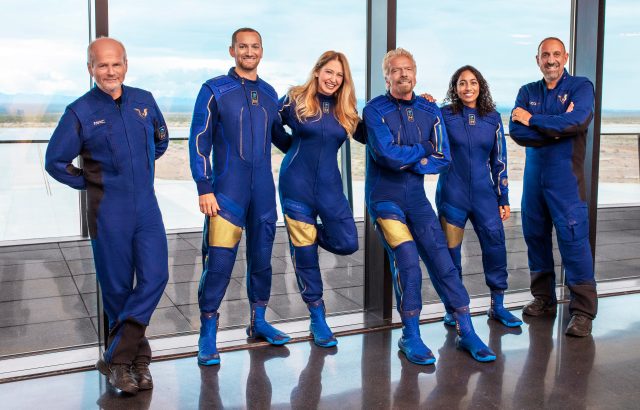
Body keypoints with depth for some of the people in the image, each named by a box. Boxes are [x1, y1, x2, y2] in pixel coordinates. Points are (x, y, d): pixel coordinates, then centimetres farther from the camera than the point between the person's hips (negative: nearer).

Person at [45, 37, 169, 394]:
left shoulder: (144, 101, 6)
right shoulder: (80, 112, -6)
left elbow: (162, 140, 23)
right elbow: (55, 162, 0)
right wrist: (90, 183, 1)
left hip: (147, 206, 4)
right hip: (108, 212, -3)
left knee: (155, 277, -6)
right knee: (118, 288, 4)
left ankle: (116, 359, 4)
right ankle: (136, 357, 20)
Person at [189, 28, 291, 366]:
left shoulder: (269, 94, 12)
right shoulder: (215, 90, -2)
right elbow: (199, 141, -6)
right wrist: (204, 189, -11)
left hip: (264, 191, 5)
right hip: (227, 189, -5)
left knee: (261, 257, 12)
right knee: (219, 262, -7)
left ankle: (258, 322, 28)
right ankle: (207, 335, 5)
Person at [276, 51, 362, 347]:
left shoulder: (346, 111, 6)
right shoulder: (295, 100, -3)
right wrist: (295, 146, -1)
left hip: (329, 186, 3)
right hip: (296, 185, -3)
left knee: (347, 243, -6)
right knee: (304, 252, 2)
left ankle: (309, 232, 26)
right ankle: (317, 318, 16)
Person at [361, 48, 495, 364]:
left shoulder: (430, 111, 6)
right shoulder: (375, 110, -6)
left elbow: (443, 158, 0)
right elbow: (386, 154, -19)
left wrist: (407, 162, -12)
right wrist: (423, 150, -6)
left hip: (417, 198, 4)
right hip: (384, 199, -4)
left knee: (443, 262, -1)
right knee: (407, 261, -16)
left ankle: (466, 333, 10)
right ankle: (410, 337, 1)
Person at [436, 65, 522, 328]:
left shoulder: (492, 118, 7)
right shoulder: (445, 115, 1)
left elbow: (499, 160, 10)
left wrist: (504, 198, 9)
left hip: (484, 193, 2)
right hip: (452, 193, -2)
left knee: (495, 244, -3)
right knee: (450, 250, 3)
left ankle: (497, 306, 12)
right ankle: (452, 308, 17)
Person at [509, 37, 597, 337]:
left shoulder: (580, 86, 0)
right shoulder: (528, 92, 12)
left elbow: (577, 121, -19)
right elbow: (515, 131, -3)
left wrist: (533, 121, -10)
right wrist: (555, 129, -14)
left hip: (566, 177, -5)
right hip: (534, 175, 5)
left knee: (573, 240, -8)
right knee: (535, 238, 10)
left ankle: (583, 310, -1)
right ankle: (543, 299, 24)